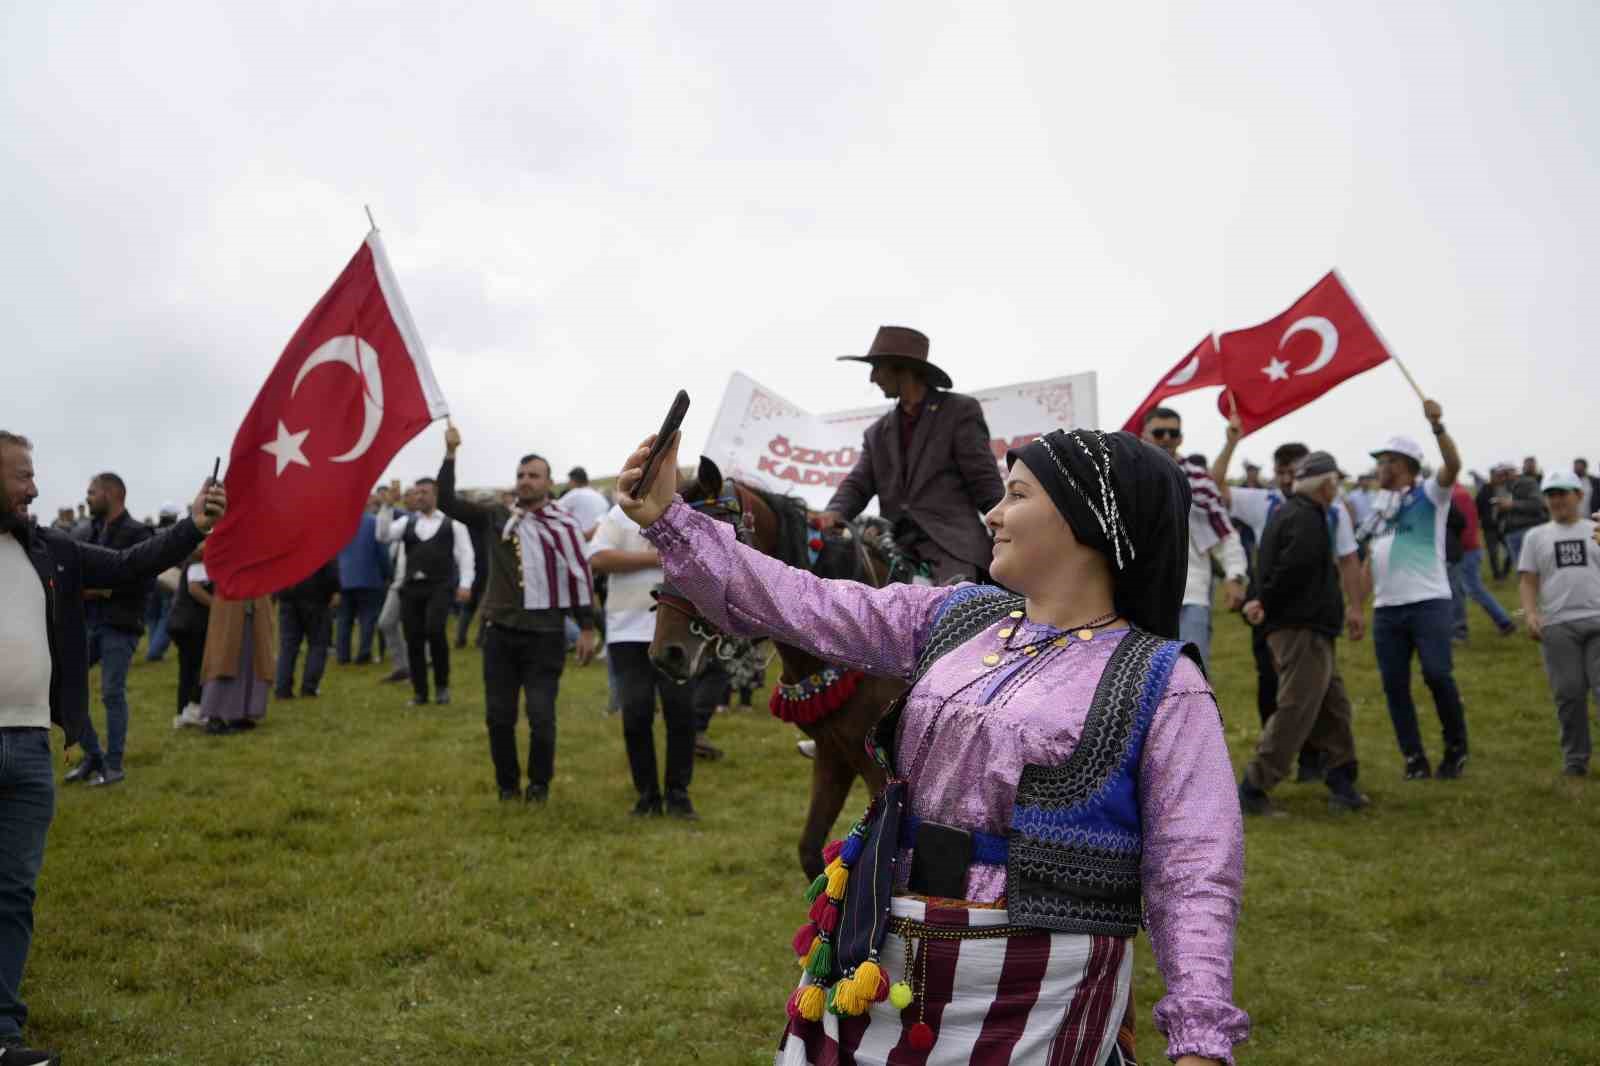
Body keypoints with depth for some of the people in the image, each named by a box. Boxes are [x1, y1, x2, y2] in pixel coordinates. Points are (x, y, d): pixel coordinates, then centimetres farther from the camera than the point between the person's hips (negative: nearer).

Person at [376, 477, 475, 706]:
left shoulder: (452, 522, 5)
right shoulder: (407, 522, 14)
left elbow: (465, 555, 1)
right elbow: (383, 536, -1)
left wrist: (465, 584, -10)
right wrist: (388, 506, -9)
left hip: (440, 587, -4)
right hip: (412, 587, 4)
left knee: (435, 630, -22)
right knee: (413, 640, 4)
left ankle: (442, 684, -2)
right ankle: (419, 692, 17)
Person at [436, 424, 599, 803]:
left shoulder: (563, 525, -4)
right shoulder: (495, 517, 7)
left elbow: (580, 576, -3)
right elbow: (447, 501, 5)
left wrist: (587, 629, -6)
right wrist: (450, 454, -3)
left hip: (545, 635, -3)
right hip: (500, 632, 4)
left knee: (541, 715, -4)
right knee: (498, 715, 8)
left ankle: (540, 784, 14)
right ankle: (507, 784, 23)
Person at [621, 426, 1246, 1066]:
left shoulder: (1162, 684, -8)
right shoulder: (955, 617, 8)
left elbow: (1193, 872, -12)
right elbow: (804, 606, 5)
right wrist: (668, 522, 0)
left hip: (1036, 999, -5)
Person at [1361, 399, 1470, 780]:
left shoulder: (1429, 493, -1)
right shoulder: (1381, 504, 18)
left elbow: (1453, 465, -22)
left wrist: (1438, 426, -36)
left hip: (1428, 602, -6)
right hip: (1386, 608, 6)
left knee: (1437, 674, -11)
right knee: (1394, 684, 3)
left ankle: (1456, 748, 9)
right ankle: (1414, 758, 10)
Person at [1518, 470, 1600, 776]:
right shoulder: (1536, 536, 13)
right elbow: (1528, 580, 8)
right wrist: (1531, 614, -6)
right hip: (1557, 625, 1)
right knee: (1569, 693, 2)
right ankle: (1575, 757, 13)